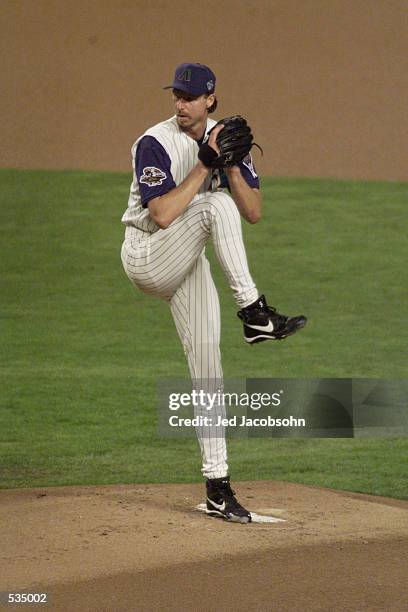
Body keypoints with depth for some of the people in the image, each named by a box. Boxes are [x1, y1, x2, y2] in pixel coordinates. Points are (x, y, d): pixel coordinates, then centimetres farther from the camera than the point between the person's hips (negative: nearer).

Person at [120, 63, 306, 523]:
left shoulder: (223, 138, 1)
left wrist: (231, 165, -20)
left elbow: (253, 213, -5)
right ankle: (253, 312, -32)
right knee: (215, 204, -28)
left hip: (187, 263, 6)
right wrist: (205, 165, -26)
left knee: (206, 365, -1)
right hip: (146, 258, -6)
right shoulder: (155, 144, -17)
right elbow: (162, 215, -29)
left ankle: (217, 485, 2)